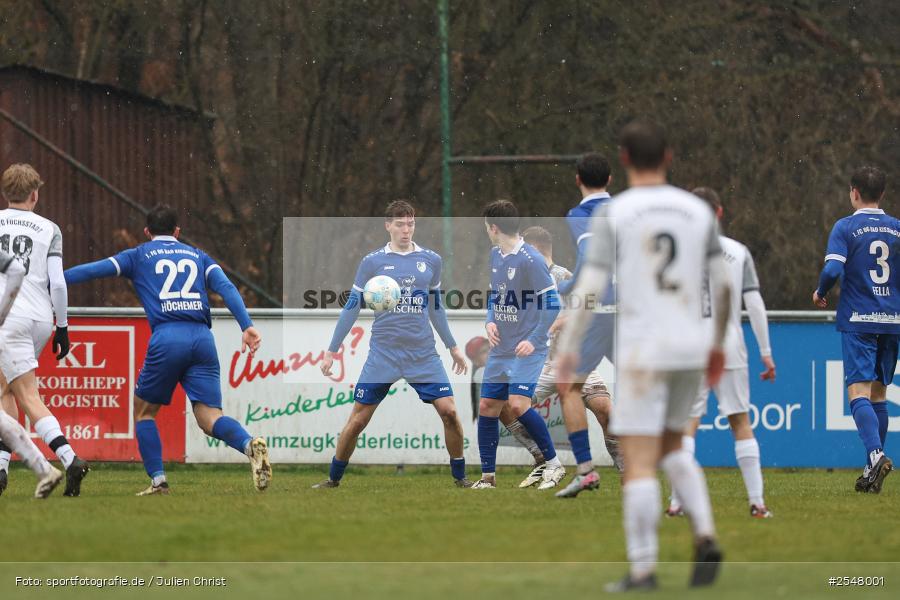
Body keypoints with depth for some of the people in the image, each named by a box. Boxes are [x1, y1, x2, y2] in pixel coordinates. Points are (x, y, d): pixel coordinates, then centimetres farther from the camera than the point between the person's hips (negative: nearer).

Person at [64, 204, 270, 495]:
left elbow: (93, 270, 14)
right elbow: (226, 288, 9)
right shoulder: (198, 256, 24)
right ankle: (250, 445, -30)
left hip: (167, 338, -2)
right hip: (203, 338, 2)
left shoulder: (138, 256, 18)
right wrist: (246, 326, 0)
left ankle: (158, 480, 6)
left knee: (144, 410, 17)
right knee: (209, 417, -1)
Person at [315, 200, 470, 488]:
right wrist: (331, 351, 2)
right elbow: (351, 308, 4)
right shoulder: (372, 262, 0)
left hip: (424, 355, 2)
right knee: (357, 420, -2)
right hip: (383, 355, -2)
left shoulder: (431, 260, 7)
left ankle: (459, 476, 7)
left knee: (449, 411, -10)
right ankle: (333, 479, 15)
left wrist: (453, 347, 20)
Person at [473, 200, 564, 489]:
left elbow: (552, 304, -15)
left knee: (517, 404, -21)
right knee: (487, 407, 5)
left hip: (527, 349, -8)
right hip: (500, 350, 8)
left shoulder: (531, 260, -15)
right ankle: (487, 476, 15)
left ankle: (553, 463, -6)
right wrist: (490, 321, 5)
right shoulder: (495, 255, 9)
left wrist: (534, 340, -20)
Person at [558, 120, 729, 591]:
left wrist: (568, 351, -5)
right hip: (689, 347, 5)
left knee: (639, 463, -1)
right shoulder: (697, 211, 6)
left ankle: (643, 569, -4)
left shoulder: (614, 214, -6)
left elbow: (589, 288, -12)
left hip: (641, 352, -5)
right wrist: (718, 345, 21)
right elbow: (722, 285, 8)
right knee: (671, 448, 21)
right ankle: (704, 538, 3)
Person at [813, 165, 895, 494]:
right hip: (892, 319, 4)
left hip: (858, 319, -4)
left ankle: (876, 454, -30)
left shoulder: (846, 227, -5)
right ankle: (873, 468, 13)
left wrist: (820, 292, 4)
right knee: (878, 393, 13)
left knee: (859, 390, -9)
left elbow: (832, 269, -16)